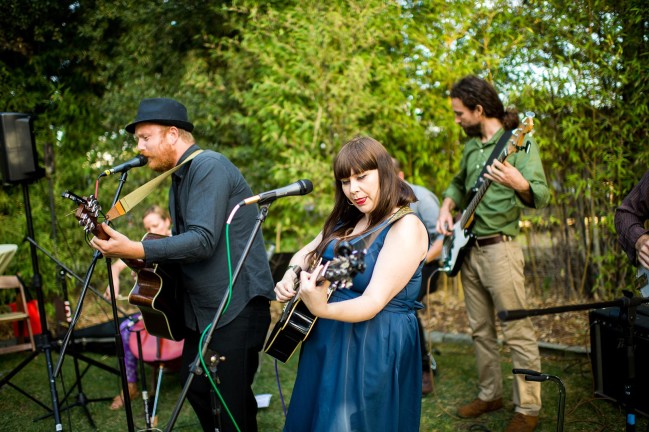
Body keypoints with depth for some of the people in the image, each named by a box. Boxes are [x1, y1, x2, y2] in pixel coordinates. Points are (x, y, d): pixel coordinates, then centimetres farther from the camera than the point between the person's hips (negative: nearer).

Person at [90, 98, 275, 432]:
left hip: (237, 306, -10)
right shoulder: (180, 177, 14)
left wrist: (135, 250, -27)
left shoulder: (209, 166, -16)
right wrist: (146, 263, 7)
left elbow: (202, 240, -25)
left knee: (232, 401, -3)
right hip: (201, 307, 10)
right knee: (196, 387, 17)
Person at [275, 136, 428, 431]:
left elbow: (373, 303, -27)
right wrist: (292, 274, -7)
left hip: (374, 349, -8)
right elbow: (305, 254, 16)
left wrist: (322, 309, -43)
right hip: (325, 343, 8)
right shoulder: (347, 219, 6)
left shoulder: (406, 228, -19)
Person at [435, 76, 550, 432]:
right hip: (468, 249, 8)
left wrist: (518, 184, -41)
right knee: (481, 331, 15)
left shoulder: (519, 142, -9)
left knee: (518, 333, -2)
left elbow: (541, 197, -19)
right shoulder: (471, 146, 13)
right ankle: (490, 394, 29)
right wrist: (447, 207, 10)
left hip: (499, 249, -8)